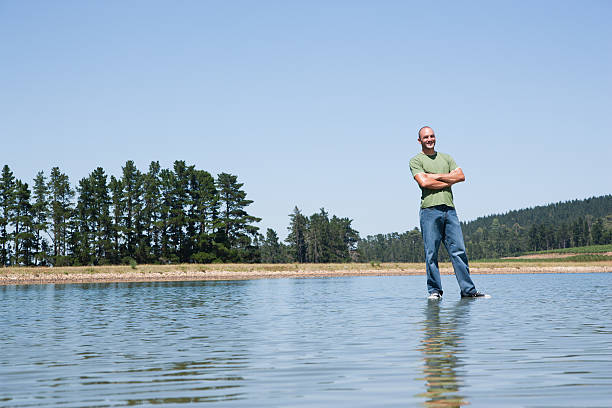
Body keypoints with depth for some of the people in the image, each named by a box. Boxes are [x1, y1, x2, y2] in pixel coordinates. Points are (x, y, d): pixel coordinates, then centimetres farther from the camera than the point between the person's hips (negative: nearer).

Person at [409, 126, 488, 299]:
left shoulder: (446, 158, 21)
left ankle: (468, 290, 1)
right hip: (430, 209, -4)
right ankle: (435, 290, 4)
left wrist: (436, 176, -2)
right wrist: (449, 181, 0)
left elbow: (461, 176, 7)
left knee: (459, 251, -1)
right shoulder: (416, 160, 7)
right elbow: (424, 182, -9)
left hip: (449, 209, 4)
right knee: (431, 253, -4)